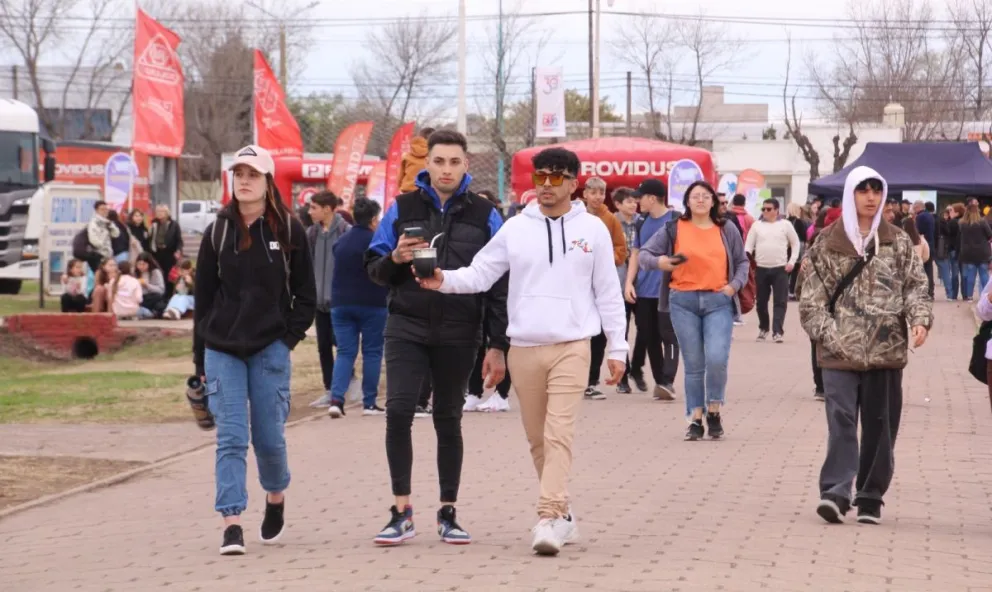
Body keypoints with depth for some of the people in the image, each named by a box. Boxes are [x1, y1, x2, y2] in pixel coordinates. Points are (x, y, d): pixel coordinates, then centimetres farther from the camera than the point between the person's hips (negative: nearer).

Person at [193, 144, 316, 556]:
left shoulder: (288, 231, 1)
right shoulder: (218, 232, 5)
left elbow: (306, 294, 6)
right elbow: (203, 295, 8)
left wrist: (290, 337, -5)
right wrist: (200, 358, 6)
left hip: (270, 350, -1)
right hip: (222, 349, 1)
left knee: (269, 436, 4)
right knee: (230, 438, -6)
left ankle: (276, 499, 33)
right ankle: (232, 526, -9)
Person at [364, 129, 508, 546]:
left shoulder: (484, 215, 3)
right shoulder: (402, 208, 4)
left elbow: (499, 285, 3)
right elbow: (373, 269, 9)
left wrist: (498, 346, -2)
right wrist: (395, 258, -14)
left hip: (458, 334, 0)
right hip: (407, 327, 0)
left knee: (448, 420, 9)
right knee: (398, 411, -12)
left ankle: (448, 513, 18)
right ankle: (402, 512, -4)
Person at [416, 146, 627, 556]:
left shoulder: (592, 229, 2)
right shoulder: (515, 229, 5)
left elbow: (608, 293, 5)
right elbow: (480, 274, 1)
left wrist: (616, 348, 4)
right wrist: (444, 280, -19)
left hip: (571, 347, -3)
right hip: (524, 348, 3)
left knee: (559, 433, -14)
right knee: (537, 439, 10)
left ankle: (548, 518, -19)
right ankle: (562, 514, 24)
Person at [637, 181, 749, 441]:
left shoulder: (726, 229, 8)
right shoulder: (673, 229, 3)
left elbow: (742, 261, 17)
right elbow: (643, 254, 3)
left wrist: (734, 285, 1)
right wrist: (658, 261, -18)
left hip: (718, 301, 0)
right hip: (683, 301, 0)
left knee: (717, 359, -15)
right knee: (693, 364, 4)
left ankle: (714, 411, 6)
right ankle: (695, 418, 13)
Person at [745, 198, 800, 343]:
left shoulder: (785, 224, 3)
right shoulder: (756, 225, 7)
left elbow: (795, 243, 9)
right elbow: (749, 244, 6)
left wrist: (792, 261, -1)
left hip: (780, 269, -2)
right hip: (761, 269, 2)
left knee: (780, 301, -8)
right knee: (761, 301, 9)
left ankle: (778, 332, -9)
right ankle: (763, 328, 27)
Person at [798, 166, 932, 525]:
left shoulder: (898, 242, 9)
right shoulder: (827, 244, 4)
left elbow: (915, 285, 5)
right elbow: (812, 297, 3)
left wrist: (920, 319, -14)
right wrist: (829, 335, -8)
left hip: (886, 351, 2)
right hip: (840, 352, -2)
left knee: (880, 426, 5)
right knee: (841, 421, -12)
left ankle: (870, 498, 14)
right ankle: (836, 492, -17)